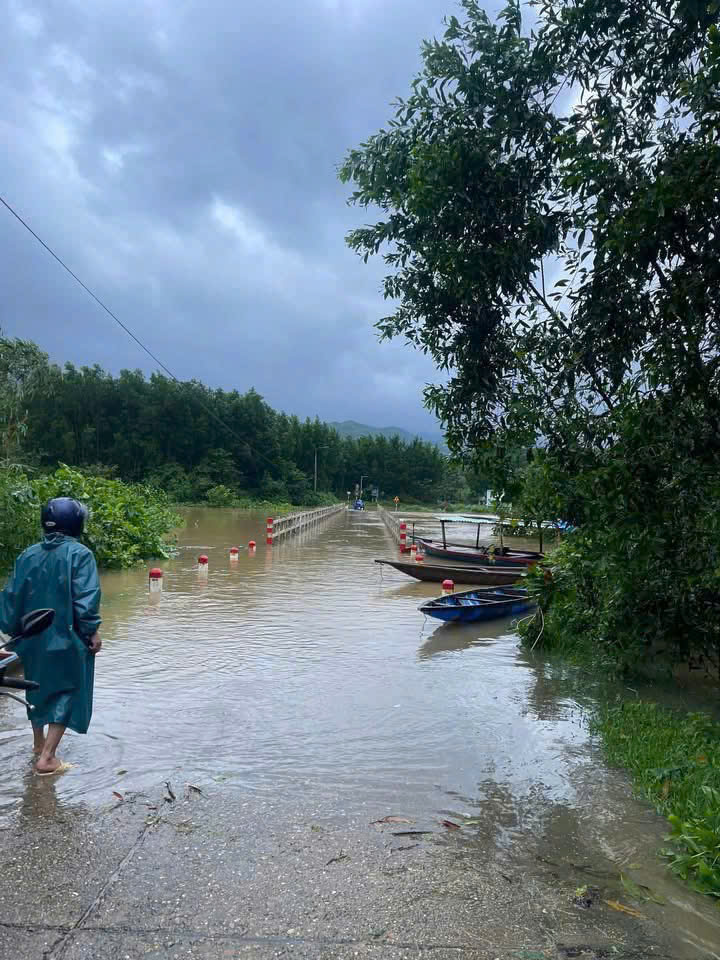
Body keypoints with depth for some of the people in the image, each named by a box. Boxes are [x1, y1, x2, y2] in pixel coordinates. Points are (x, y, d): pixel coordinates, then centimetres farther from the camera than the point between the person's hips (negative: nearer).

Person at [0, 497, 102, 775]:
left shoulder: (29, 555, 1)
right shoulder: (79, 554, -15)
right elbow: (85, 600, -20)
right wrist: (93, 632, -11)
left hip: (33, 639, 6)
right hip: (67, 640, -6)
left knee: (38, 689, 23)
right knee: (66, 694, 7)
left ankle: (39, 744, 40)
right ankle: (46, 758, 2)